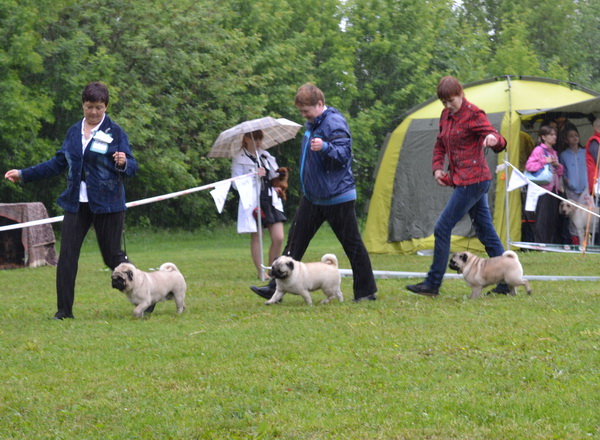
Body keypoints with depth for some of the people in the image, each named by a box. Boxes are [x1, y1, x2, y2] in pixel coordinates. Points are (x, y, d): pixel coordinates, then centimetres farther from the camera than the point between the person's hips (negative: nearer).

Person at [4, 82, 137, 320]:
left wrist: (123, 163, -31)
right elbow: (58, 164, 19)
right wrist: (23, 174, 17)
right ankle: (64, 310, 0)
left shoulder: (115, 133, -3)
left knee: (113, 255, 1)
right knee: (67, 256, -4)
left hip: (107, 204, -4)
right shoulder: (73, 132, 11)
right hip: (76, 203, 4)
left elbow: (132, 167, -7)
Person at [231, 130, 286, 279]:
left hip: (270, 199, 4)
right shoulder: (239, 159, 0)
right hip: (252, 202, -4)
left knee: (278, 238, -5)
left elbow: (276, 174, 25)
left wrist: (277, 186, 5)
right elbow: (236, 183, -8)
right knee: (256, 238, -1)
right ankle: (261, 272, 7)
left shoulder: (266, 155, 15)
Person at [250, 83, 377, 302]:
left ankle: (366, 292, 7)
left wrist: (325, 147, -44)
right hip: (313, 195, 9)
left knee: (352, 243, -1)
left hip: (337, 197, -9)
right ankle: (276, 287, 8)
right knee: (295, 240, 6)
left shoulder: (335, 123, -17)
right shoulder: (312, 123, 12)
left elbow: (344, 153, -26)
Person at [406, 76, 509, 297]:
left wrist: (494, 140, -45)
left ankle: (432, 284, -4)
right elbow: (440, 145, 24)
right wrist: (437, 167, 8)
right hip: (463, 180, 9)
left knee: (442, 229, -8)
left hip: (472, 181, -9)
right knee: (485, 230, 10)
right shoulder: (446, 115, 13)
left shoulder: (474, 115, -12)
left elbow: (496, 137, -21)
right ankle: (506, 282, 14)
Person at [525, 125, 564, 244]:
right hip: (543, 188, -7)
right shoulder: (538, 150, -4)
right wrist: (545, 162, -17)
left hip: (554, 188, 7)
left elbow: (561, 171, 22)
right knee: (543, 218, -8)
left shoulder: (553, 152, 19)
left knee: (554, 218, 6)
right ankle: (540, 243, -7)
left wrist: (557, 165, 1)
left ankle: (553, 243, 10)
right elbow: (529, 166, -15)